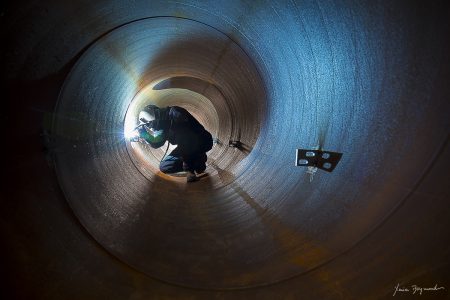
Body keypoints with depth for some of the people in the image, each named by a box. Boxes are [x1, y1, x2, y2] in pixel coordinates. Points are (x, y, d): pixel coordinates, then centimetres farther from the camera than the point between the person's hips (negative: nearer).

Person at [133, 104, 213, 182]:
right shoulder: (163, 127, 8)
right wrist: (145, 135, -6)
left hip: (203, 141, -8)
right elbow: (157, 143, 11)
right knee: (164, 167, 0)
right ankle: (196, 162, 4)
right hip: (187, 147, 8)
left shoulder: (173, 112, -13)